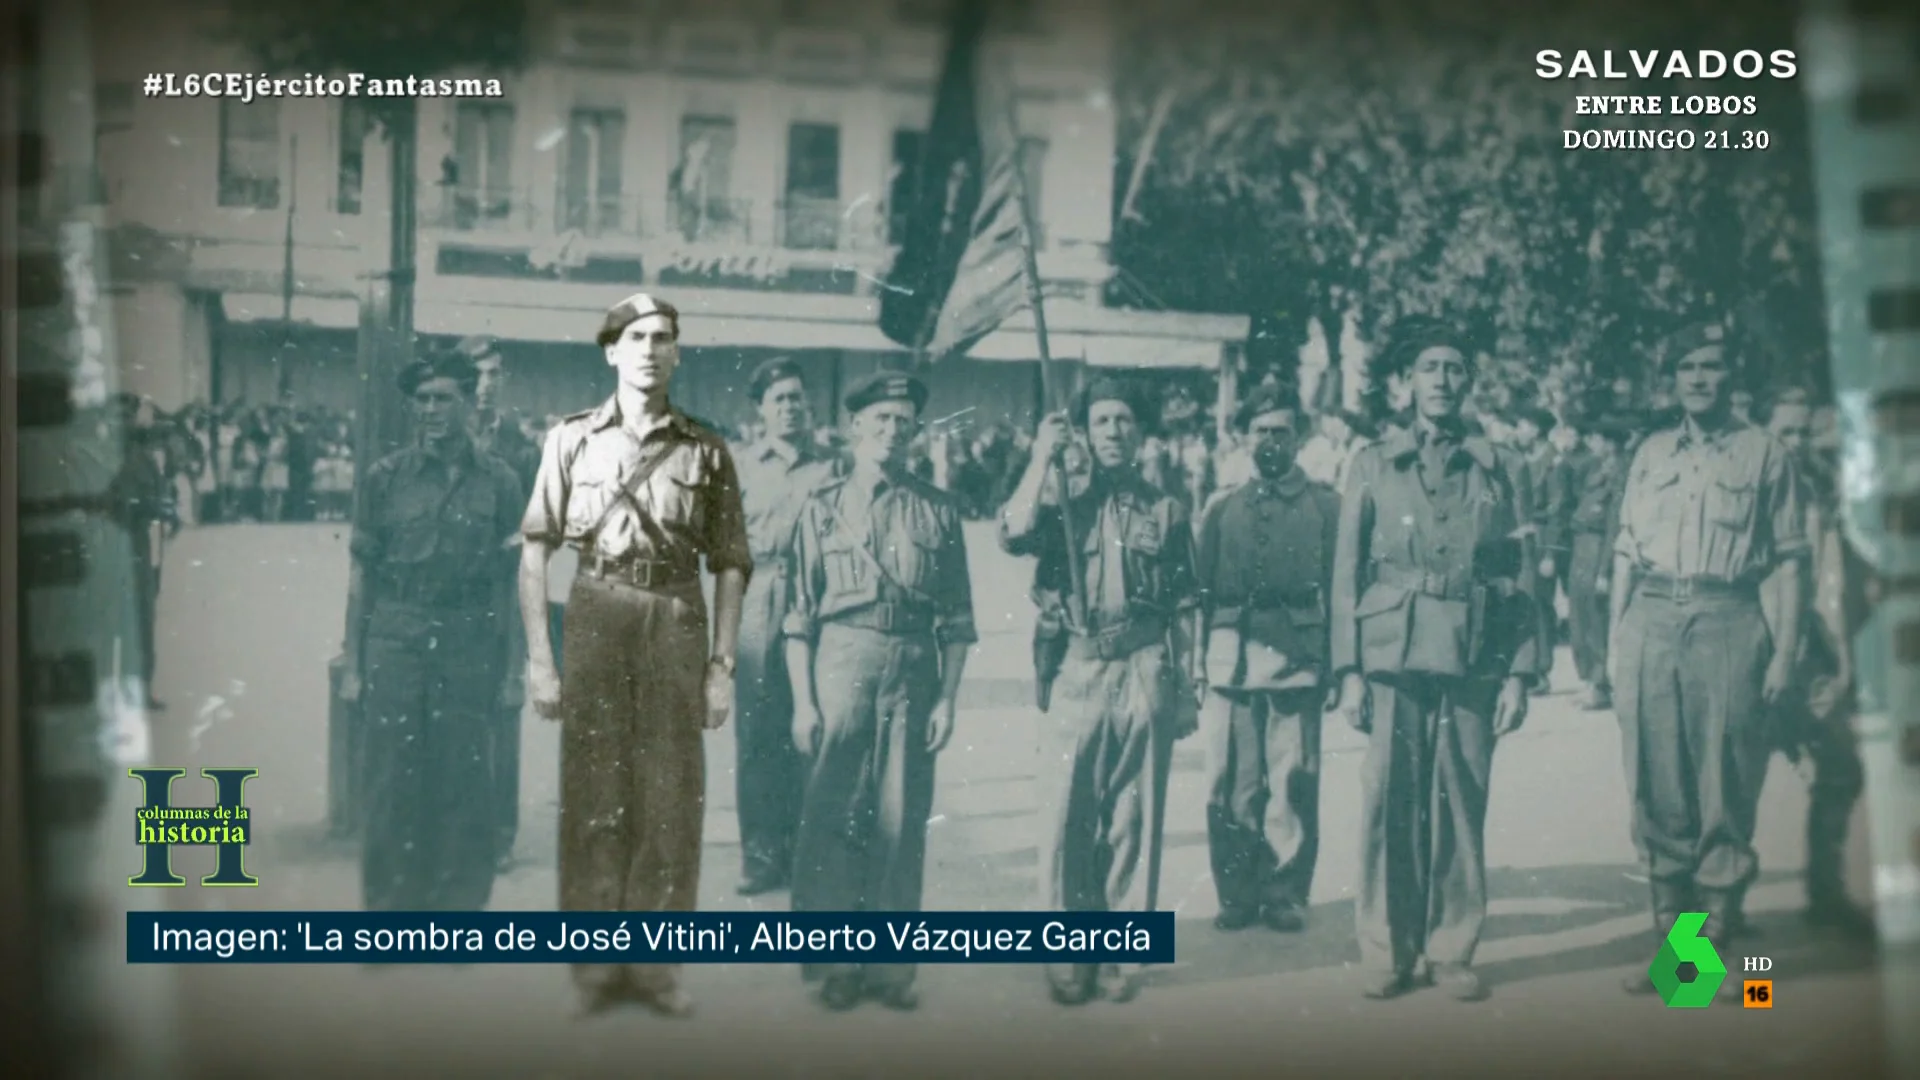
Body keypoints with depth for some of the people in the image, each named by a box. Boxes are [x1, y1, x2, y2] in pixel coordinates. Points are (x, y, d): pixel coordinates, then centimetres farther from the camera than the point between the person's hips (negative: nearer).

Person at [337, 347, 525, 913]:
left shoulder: (497, 480, 3)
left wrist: (505, 664, 3)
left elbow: (504, 578, 5)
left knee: (462, 782, 3)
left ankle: (459, 902, 15)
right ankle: (389, 903, 14)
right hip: (395, 641, 0)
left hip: (469, 646, 0)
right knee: (391, 781, 3)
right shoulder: (386, 477, 3)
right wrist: (352, 665, 2)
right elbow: (362, 573, 5)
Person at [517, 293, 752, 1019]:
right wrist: (538, 657, -3)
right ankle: (596, 967, 11)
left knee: (672, 799, 2)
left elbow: (731, 564, 9)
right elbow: (536, 549, 3)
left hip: (677, 622, 1)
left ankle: (656, 965, 12)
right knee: (593, 795, 2)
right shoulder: (572, 439, 4)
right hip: (595, 614, -1)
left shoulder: (705, 449, 7)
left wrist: (722, 665, 2)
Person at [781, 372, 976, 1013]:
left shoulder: (938, 511, 8)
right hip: (840, 666, -1)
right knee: (831, 818, 1)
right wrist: (803, 701, -4)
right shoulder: (823, 509, 5)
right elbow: (799, 615, 2)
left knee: (901, 821, 4)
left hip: (913, 671, 1)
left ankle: (891, 966, 14)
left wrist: (947, 698, 0)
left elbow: (957, 618, 7)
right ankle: (833, 964, 12)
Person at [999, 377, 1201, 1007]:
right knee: (1067, 818, -2)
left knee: (1134, 820, 3)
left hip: (1144, 675, 0)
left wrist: (1185, 690, 4)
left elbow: (1184, 610, 10)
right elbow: (1014, 535, -12)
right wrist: (1043, 455, -6)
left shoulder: (1166, 512, 10)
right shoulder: (1061, 506, 11)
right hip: (1077, 672, 0)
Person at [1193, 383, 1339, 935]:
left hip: (1297, 663, -2)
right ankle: (1237, 894, 11)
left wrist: (1338, 666, -2)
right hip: (1230, 663, 2)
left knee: (1296, 785, -1)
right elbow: (1201, 590, 13)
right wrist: (1197, 665, 7)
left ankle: (1285, 893, 10)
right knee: (1230, 786, 1)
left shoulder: (1325, 506, 8)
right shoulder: (1222, 509, 14)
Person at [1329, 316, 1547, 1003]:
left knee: (1461, 810, 1)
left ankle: (1452, 952, 10)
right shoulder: (1373, 467, 8)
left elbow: (1524, 578, 9)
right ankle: (1389, 954, 7)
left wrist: (1521, 672, 1)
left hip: (1473, 662, 1)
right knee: (1389, 808, -2)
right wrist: (1348, 671, -3)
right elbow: (1347, 574, 5)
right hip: (1391, 658, -1)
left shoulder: (1495, 471, 10)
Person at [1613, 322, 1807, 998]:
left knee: (1725, 791, -3)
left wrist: (1785, 652, -5)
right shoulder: (1651, 453, 16)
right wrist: (1615, 643, 7)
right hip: (1651, 621, 3)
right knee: (1657, 791, 4)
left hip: (1728, 622, -3)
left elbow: (1789, 560, 3)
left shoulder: (1765, 454, 7)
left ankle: (1717, 945, 6)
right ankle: (1670, 941, 12)